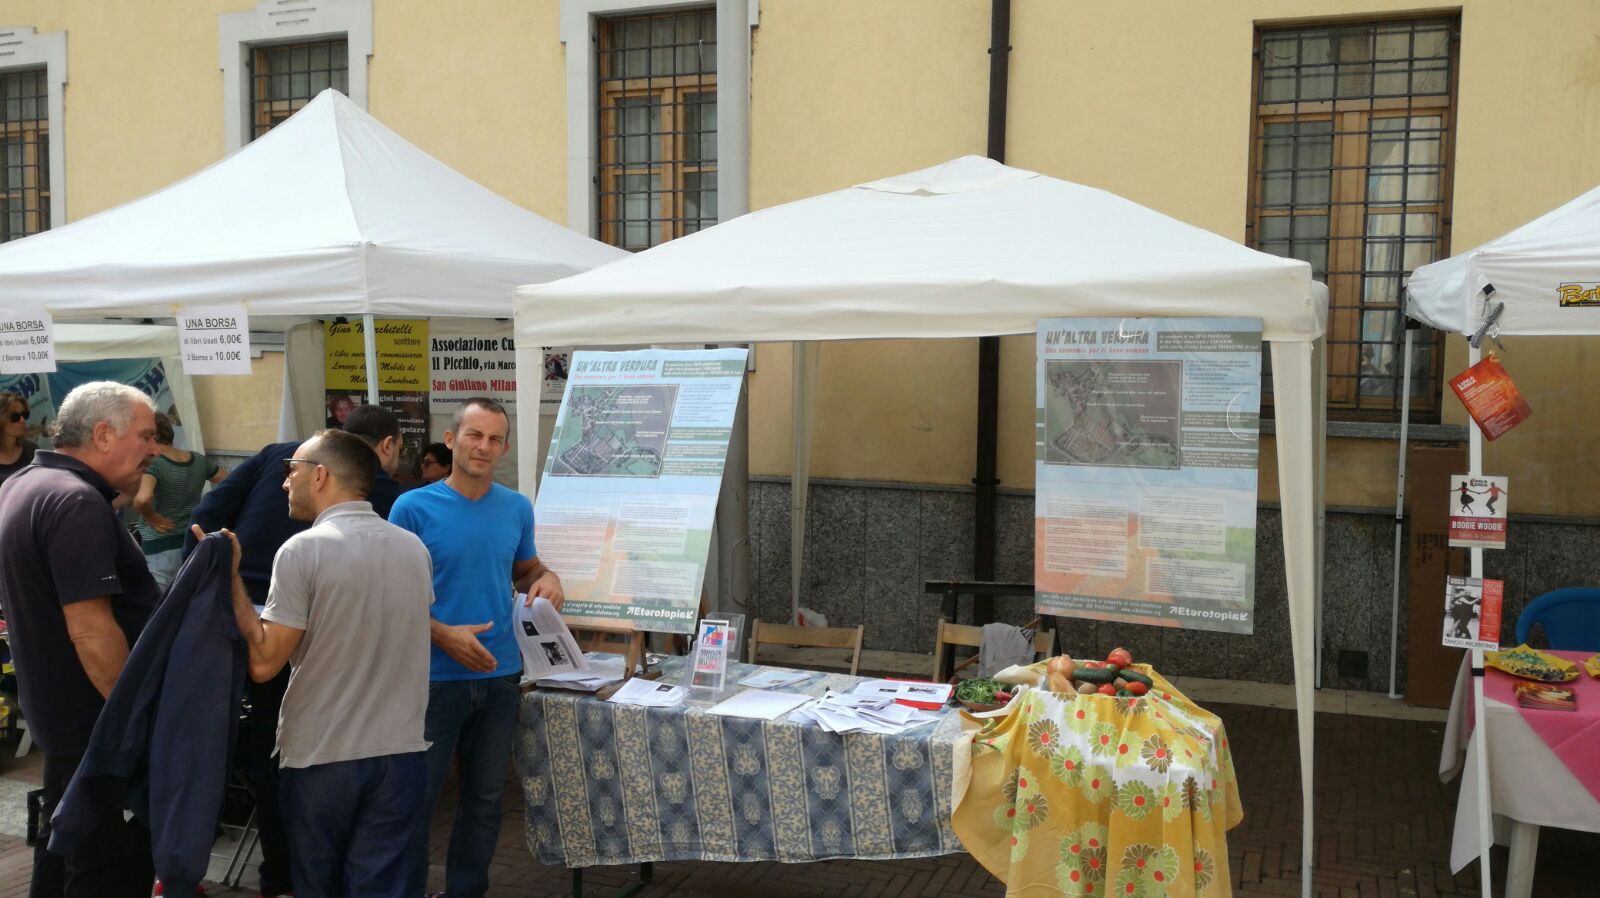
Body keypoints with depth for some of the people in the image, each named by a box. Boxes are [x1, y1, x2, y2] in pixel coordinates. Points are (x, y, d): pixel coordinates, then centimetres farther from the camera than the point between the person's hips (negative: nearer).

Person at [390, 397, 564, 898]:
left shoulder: (517, 508, 4)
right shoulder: (413, 508, -9)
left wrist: (547, 577, -5)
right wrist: (444, 636, -21)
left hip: (500, 674, 4)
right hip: (434, 676, -4)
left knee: (485, 797, 15)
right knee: (417, 798, 5)